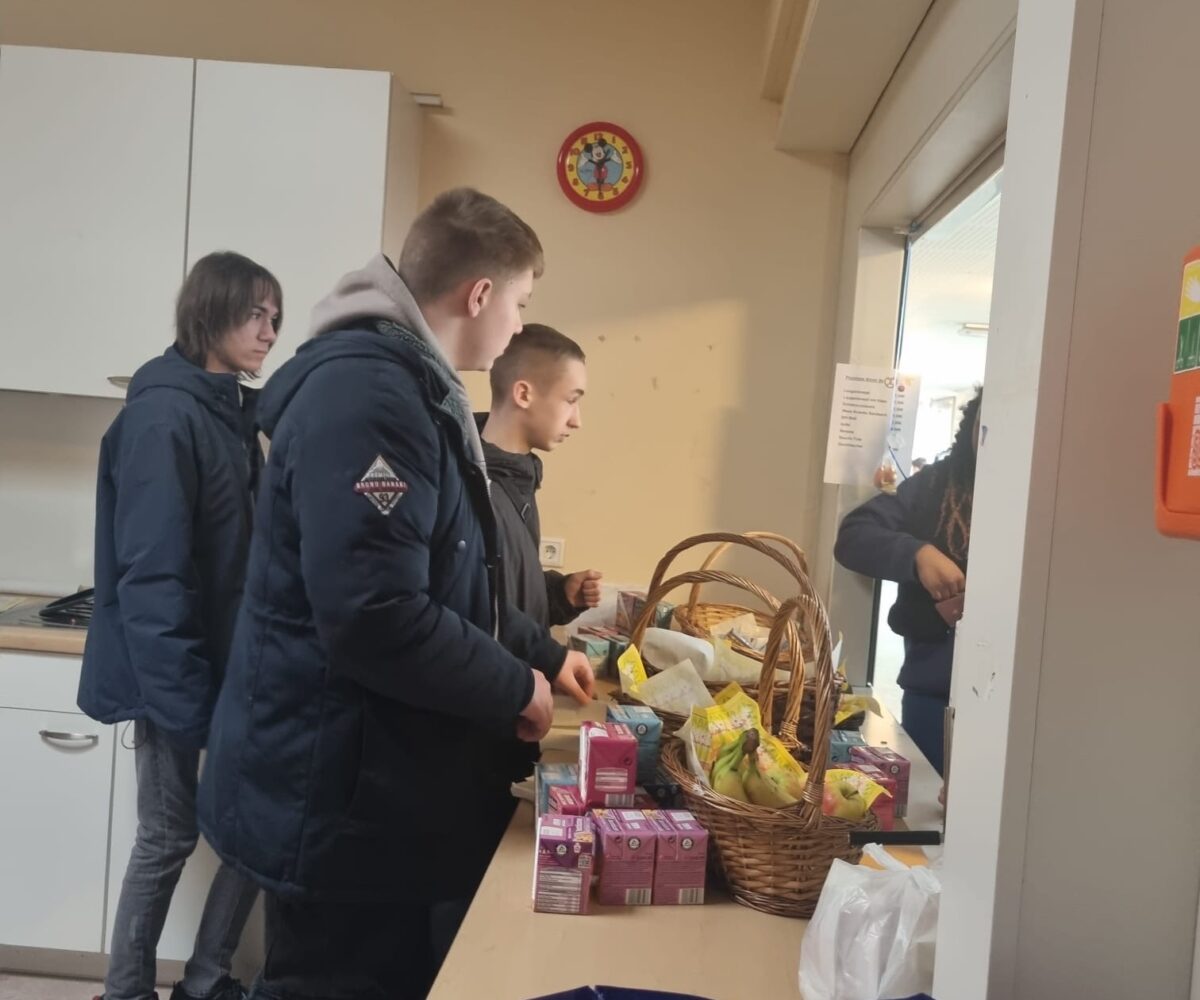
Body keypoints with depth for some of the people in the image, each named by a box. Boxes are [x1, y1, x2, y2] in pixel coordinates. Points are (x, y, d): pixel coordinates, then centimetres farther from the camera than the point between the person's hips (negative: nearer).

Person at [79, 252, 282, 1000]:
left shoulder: (231, 412, 9)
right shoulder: (164, 415, -17)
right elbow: (151, 574, -21)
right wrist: (183, 700, -21)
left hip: (229, 663, 8)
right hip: (177, 673, -8)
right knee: (169, 838, 6)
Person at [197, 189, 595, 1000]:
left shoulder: (414, 386, 13)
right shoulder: (366, 389, -22)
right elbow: (375, 616, -31)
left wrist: (544, 654, 18)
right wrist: (516, 691, -17)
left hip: (386, 787, 10)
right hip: (340, 801, -10)